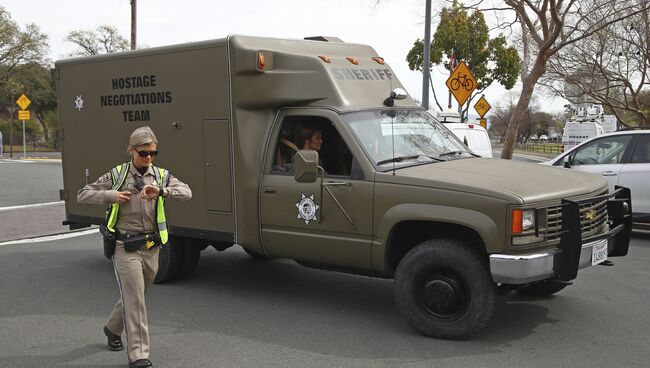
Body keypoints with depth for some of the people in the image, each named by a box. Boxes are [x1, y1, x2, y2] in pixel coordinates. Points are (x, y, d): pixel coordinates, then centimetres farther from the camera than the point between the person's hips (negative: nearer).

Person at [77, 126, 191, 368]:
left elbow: (186, 192, -11)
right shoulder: (117, 175, 0)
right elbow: (83, 195, 4)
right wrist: (111, 195, -13)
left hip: (151, 247, 4)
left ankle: (113, 329, 47)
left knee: (134, 295, 19)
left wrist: (161, 191, -28)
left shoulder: (161, 175, 5)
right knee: (134, 299, -8)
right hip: (125, 247, -4)